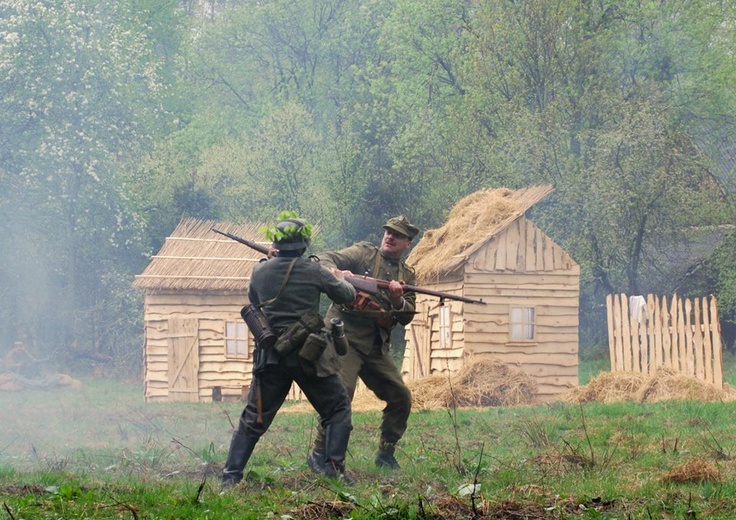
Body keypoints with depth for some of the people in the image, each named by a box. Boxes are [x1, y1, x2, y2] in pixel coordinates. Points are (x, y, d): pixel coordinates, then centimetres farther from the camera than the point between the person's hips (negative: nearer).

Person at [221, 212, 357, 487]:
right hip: (308, 356, -3)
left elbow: (254, 299, 22)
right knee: (338, 408, 12)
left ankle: (231, 475, 5)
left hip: (271, 356, 3)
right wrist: (340, 279, 27)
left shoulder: (260, 271, 1)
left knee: (254, 418, 10)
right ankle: (334, 468, 2)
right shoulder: (314, 271, -8)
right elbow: (347, 296, 7)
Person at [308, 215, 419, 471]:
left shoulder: (407, 275, 17)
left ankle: (386, 454, 19)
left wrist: (398, 300, -11)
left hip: (377, 345, 6)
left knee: (401, 397, 5)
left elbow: (407, 317, 10)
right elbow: (325, 260, -6)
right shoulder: (363, 253, 4)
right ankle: (319, 453, -13)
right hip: (346, 335, -6)